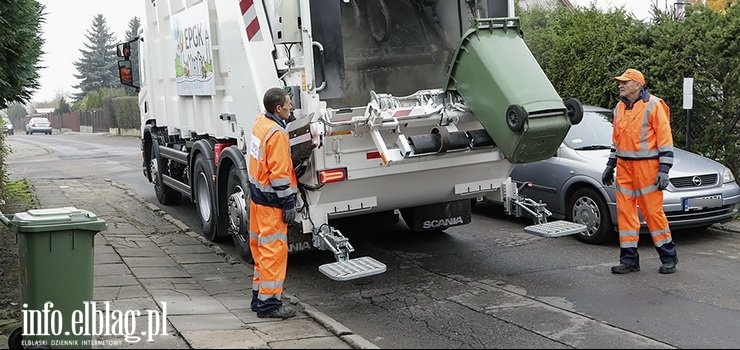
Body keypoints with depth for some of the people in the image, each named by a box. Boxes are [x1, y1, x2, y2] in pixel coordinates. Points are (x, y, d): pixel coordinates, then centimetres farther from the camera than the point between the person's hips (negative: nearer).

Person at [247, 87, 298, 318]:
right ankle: (268, 303, 1)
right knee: (274, 250, -4)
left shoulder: (260, 123, 7)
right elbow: (279, 173, -22)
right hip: (271, 201, -10)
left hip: (257, 194, 10)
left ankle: (259, 296, 26)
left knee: (261, 247, 16)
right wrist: (288, 204, -17)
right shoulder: (277, 134, -21)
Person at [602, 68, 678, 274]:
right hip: (624, 165, 7)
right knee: (625, 211, 4)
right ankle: (629, 259, 10)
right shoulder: (619, 108, 15)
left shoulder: (653, 106, -6)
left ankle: (668, 257, 10)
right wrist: (610, 165, 21)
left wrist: (664, 169, -13)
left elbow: (665, 139, -8)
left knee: (653, 211, -4)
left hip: (647, 166, -6)